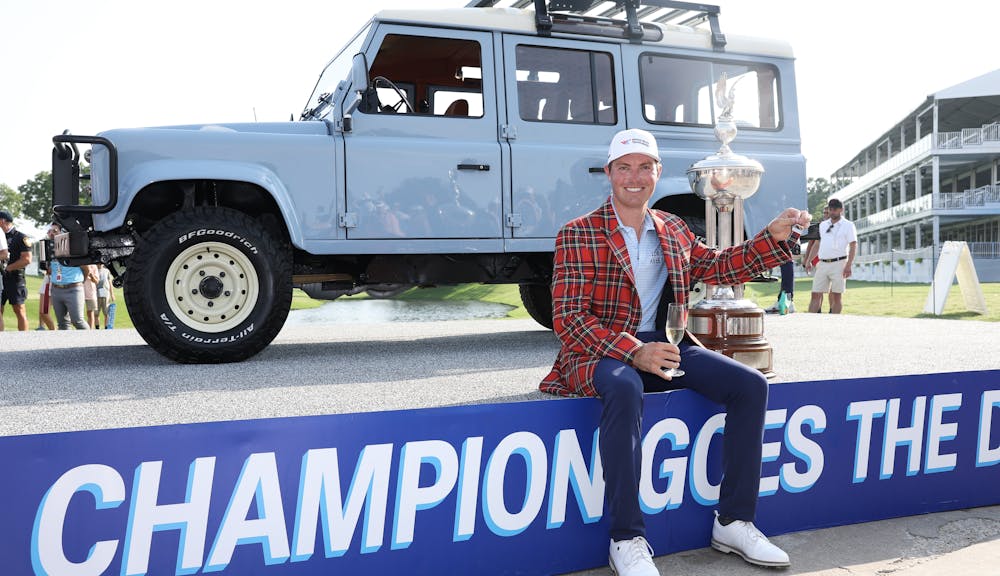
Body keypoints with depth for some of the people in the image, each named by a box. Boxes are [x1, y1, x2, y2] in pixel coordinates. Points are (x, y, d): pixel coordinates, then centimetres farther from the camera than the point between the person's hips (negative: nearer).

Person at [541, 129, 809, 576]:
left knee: (749, 385, -10)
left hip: (662, 345, 6)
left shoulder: (672, 231, 13)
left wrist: (775, 236, 10)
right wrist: (632, 352, -26)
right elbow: (568, 318, -12)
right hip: (602, 352, -6)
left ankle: (733, 522, 0)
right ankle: (626, 540, -28)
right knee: (625, 389, -39)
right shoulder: (577, 235, -4)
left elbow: (720, 267, 25)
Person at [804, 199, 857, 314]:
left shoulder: (848, 225, 0)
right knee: (816, 294, 1)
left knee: (836, 295, -2)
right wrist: (808, 260, 17)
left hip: (839, 263, -5)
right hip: (822, 263, 5)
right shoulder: (823, 224, 16)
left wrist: (848, 265, -16)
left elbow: (853, 246, -6)